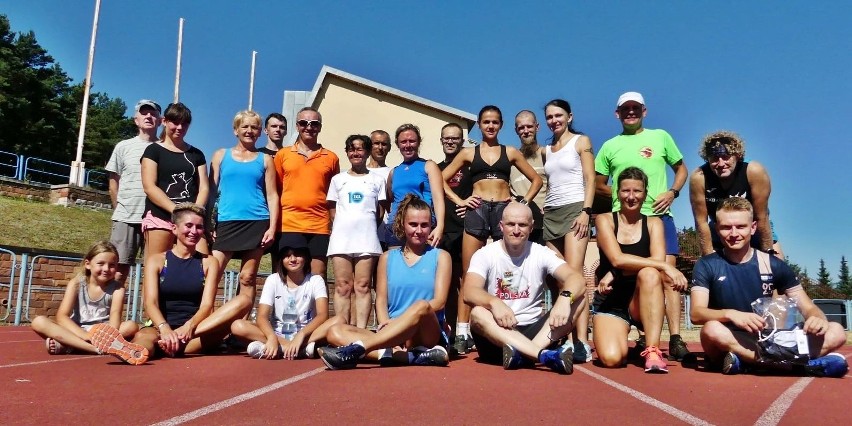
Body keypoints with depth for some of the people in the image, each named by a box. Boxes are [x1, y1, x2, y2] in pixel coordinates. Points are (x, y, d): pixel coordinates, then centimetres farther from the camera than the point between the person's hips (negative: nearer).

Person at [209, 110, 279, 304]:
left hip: (256, 223, 0)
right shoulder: (221, 155, 13)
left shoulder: (265, 159, 11)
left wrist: (272, 228, -4)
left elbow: (272, 195, 7)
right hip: (225, 222, 1)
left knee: (247, 277, 2)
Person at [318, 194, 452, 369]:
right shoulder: (388, 257, 16)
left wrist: (401, 319, -18)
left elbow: (439, 301, -3)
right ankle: (413, 356, -36)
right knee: (335, 332, -20)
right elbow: (381, 299, 8)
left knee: (422, 306, -37)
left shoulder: (440, 256, 9)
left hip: (428, 333, -3)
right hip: (392, 335, 4)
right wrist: (386, 324, -16)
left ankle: (355, 350, -42)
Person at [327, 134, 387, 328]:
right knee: (342, 286, 1)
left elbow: (380, 211, 9)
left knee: (363, 286, -3)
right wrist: (345, 225, 3)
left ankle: (361, 330, -1)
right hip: (341, 237, 1)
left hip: (366, 238, -1)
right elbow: (332, 210, 13)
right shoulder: (338, 179, 14)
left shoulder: (377, 179, 10)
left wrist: (367, 225, 2)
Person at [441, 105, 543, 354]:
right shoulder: (468, 153, 12)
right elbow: (442, 179, 12)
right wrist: (458, 201, 1)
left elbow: (536, 180, 17)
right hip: (477, 211, 0)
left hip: (504, 210, 1)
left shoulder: (511, 152, 13)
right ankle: (462, 331, -3)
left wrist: (524, 202, 4)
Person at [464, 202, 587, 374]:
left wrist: (565, 297, -37)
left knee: (578, 298, -17)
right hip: (497, 336, -2)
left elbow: (577, 279, -13)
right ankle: (545, 355, -43)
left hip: (535, 330, 2)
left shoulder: (541, 253, 1)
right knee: (477, 313, -33)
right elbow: (469, 292, -21)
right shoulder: (484, 255, -3)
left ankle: (521, 354, -33)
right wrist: (494, 302, -42)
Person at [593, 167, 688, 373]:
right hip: (611, 302, 0)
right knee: (611, 358, -24)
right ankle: (620, 340, 14)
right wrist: (664, 266, -26)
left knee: (649, 274, -33)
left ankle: (652, 351, -31)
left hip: (643, 303, 1)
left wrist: (615, 274, -22)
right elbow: (617, 259, -18)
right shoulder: (605, 220, -1)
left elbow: (657, 260, -14)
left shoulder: (653, 223, 5)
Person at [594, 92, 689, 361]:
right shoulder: (609, 146, 12)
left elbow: (681, 169, 18)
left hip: (659, 216, 0)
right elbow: (599, 185, 14)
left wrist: (672, 192, -2)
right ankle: (642, 336, 11)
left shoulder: (660, 137, 12)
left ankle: (675, 339, -10)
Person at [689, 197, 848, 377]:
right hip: (729, 345, -3)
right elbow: (696, 313, -15)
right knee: (712, 329, -37)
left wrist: (818, 319, -21)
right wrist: (730, 314, -35)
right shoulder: (707, 266, -4)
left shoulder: (774, 265, 5)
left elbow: (807, 307, 4)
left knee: (836, 332, -14)